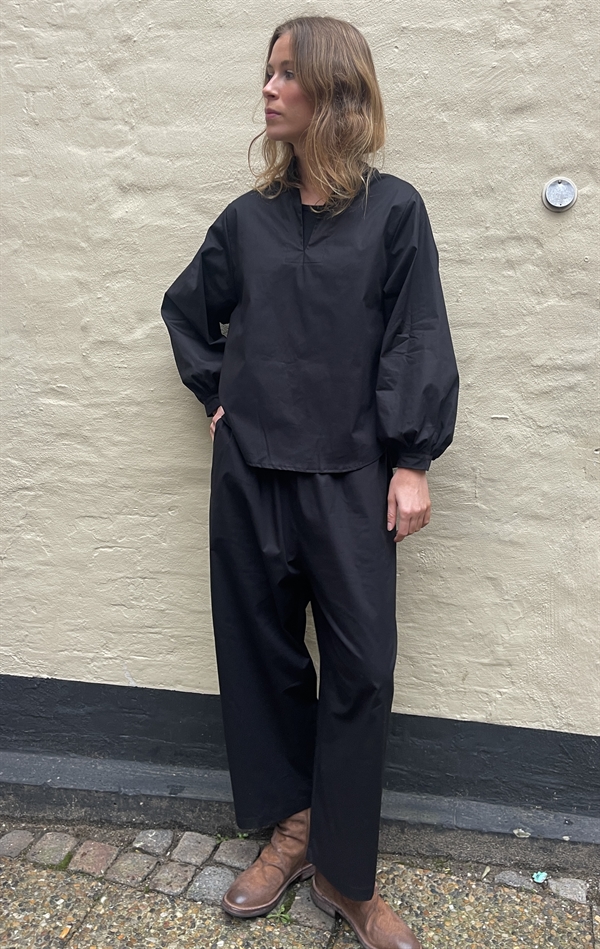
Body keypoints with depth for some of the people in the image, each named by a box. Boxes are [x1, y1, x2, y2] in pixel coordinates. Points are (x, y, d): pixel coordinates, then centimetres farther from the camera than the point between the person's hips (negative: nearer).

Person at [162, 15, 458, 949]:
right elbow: (187, 309, 22)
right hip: (251, 473, 4)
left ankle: (345, 872, 18)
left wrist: (411, 462, -8)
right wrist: (217, 393, 10)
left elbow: (417, 343, -3)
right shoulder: (248, 218, 8)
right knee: (262, 652, 10)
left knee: (360, 669, 0)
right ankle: (292, 827, 30)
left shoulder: (393, 210, 0)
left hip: (349, 478, -3)